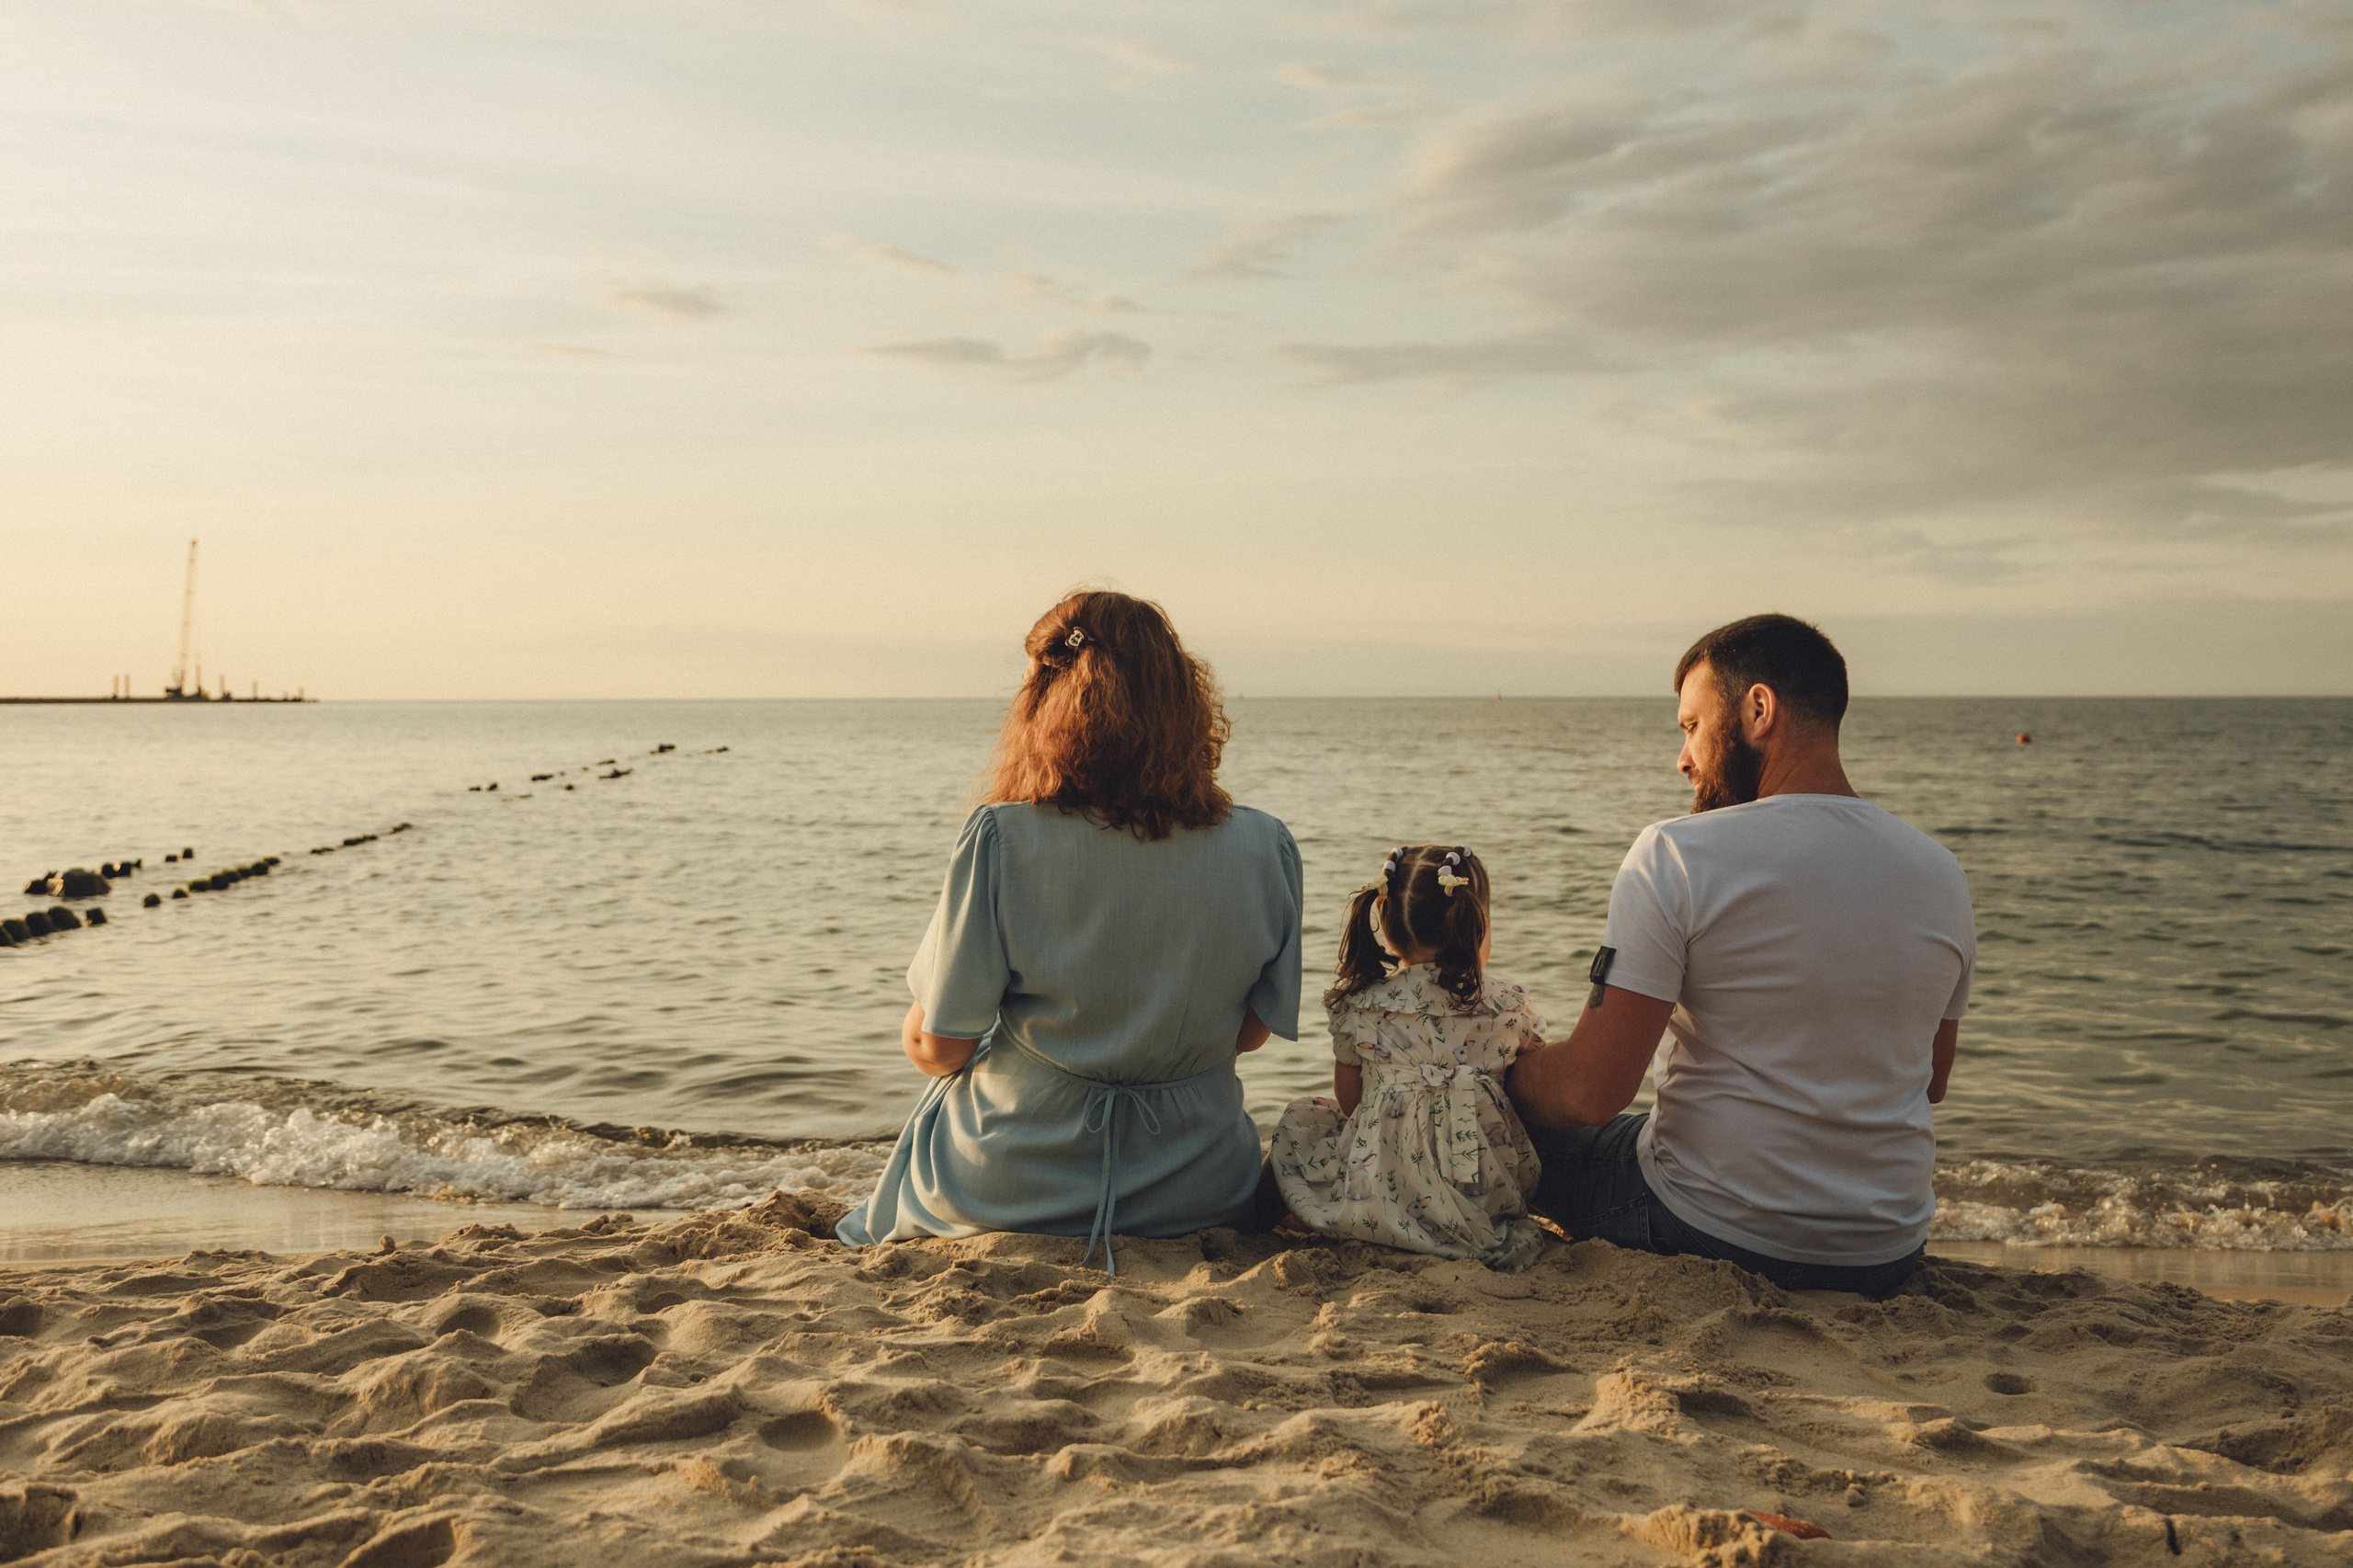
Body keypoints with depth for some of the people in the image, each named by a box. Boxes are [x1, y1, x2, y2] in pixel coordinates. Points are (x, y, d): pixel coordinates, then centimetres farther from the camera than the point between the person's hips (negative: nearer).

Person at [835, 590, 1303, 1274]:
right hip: (1196, 1187, 1)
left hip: (1012, 1187, 0)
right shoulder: (1262, 847, -9)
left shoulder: (1001, 840, -17)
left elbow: (935, 1047, -11)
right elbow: (1251, 1031, 4)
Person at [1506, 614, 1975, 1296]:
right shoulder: (1942, 873, -1)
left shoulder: (1676, 853, -18)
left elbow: (1590, 1092, -20)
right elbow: (1931, 1082, 13)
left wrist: (1507, 1072, 0)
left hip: (1713, 1235, -5)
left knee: (1533, 1127, 20)